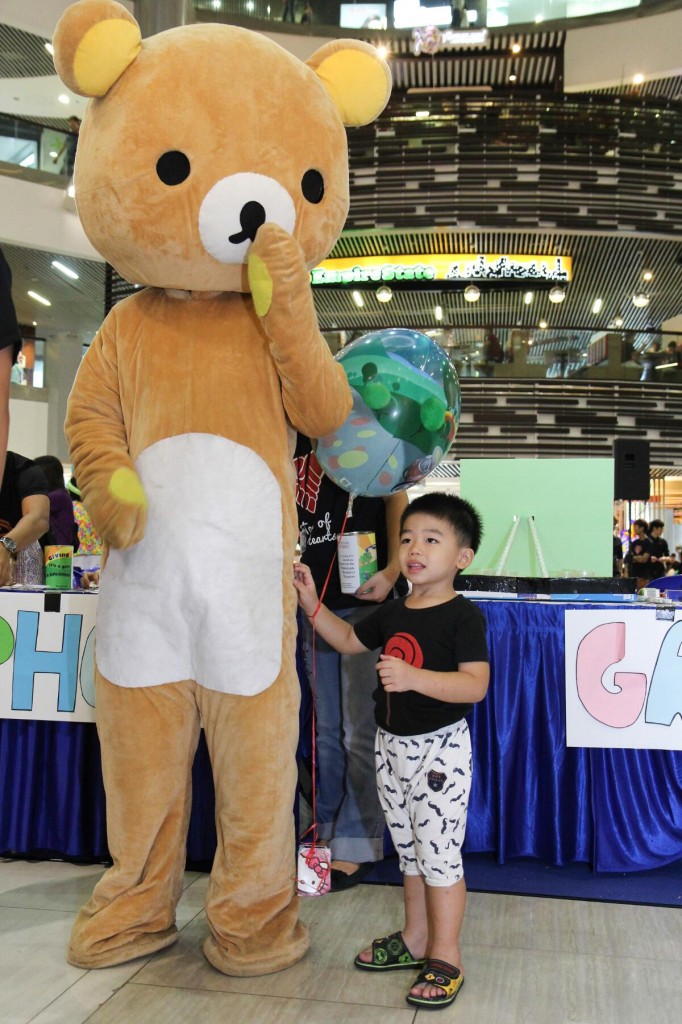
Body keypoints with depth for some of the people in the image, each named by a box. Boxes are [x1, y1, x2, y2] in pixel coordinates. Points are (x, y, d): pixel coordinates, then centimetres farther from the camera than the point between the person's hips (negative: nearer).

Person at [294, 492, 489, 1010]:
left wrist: (413, 677, -36)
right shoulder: (394, 612, 7)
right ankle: (416, 939, 34)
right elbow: (349, 639, 23)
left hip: (441, 748, -7)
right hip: (393, 746, 7)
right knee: (409, 849, 18)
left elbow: (475, 685, -25)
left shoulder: (464, 615, -15)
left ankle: (446, 958, 14)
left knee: (439, 853, -1)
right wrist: (311, 602, 12)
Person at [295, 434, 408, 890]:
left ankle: (357, 845, 7)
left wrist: (391, 572, -18)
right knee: (327, 729, 14)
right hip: (316, 601, 6)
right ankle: (330, 833, 26)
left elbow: (396, 499, -6)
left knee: (359, 731, -2)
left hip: (364, 600, -6)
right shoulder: (294, 439, 12)